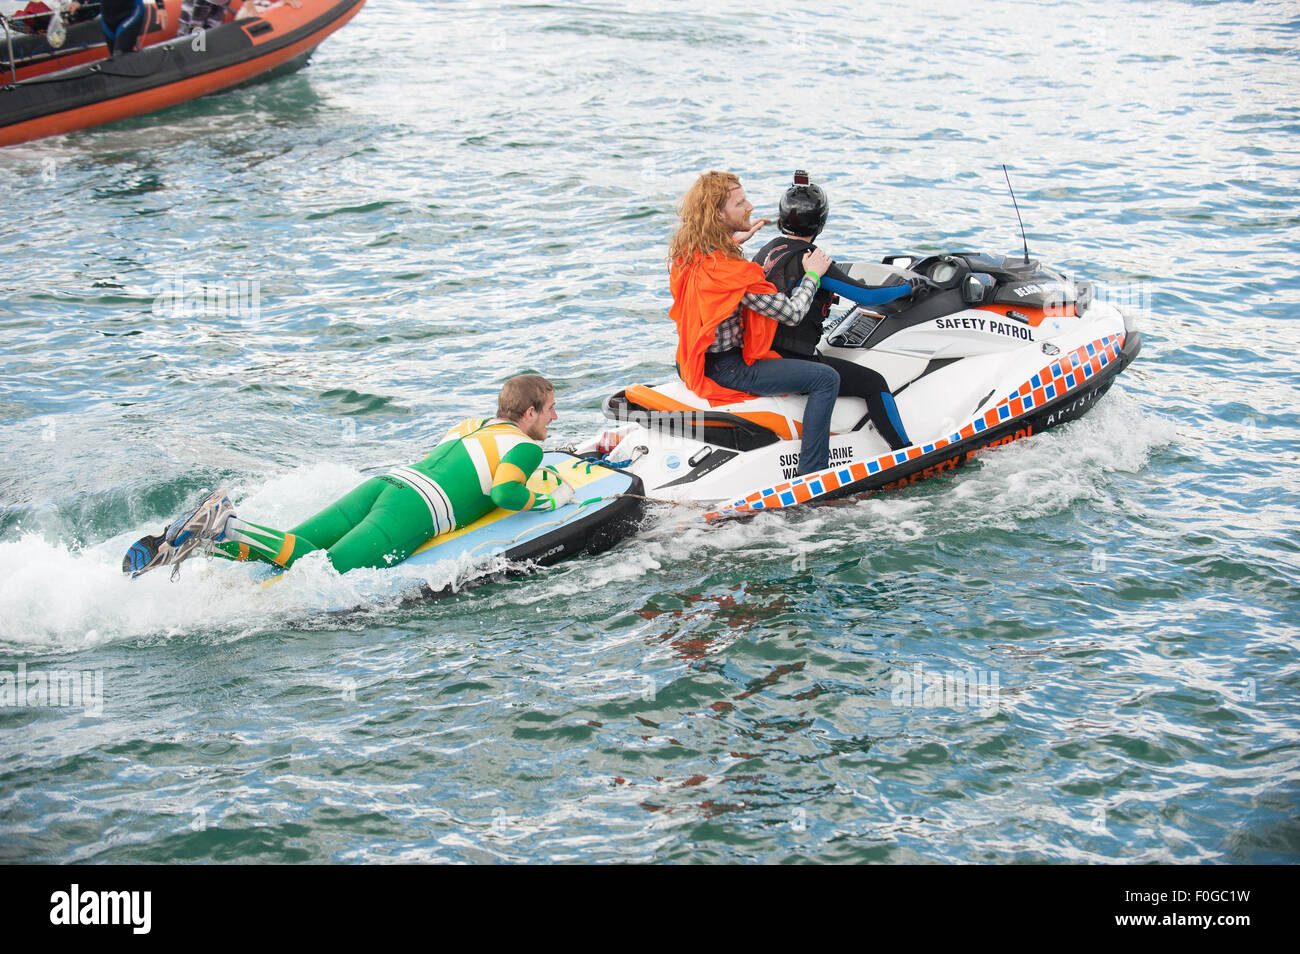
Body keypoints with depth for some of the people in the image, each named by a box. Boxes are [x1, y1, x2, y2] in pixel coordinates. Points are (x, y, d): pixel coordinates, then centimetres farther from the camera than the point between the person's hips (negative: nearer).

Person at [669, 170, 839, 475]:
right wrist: (812, 275, -4)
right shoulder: (735, 272, -27)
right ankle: (811, 478, -11)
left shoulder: (685, 250, -1)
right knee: (826, 379, -11)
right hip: (729, 369, -10)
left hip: (695, 361, 10)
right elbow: (791, 313, -19)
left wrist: (735, 240, 20)